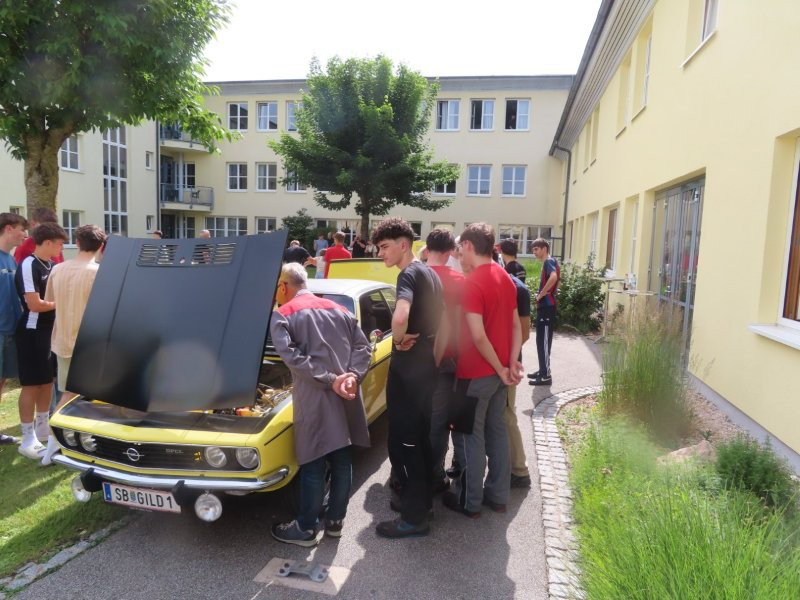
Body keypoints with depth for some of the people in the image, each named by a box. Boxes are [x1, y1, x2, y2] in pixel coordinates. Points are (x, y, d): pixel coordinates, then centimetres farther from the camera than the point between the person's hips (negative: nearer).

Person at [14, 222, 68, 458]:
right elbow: (34, 304, -21)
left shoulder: (51, 265, 9)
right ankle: (28, 438, 6)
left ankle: (42, 427, 30)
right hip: (32, 333, -8)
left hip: (50, 331, 8)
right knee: (31, 384, -2)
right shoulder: (29, 265, -17)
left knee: (47, 381, 16)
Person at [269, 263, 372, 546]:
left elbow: (291, 355, -14)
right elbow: (363, 347, 7)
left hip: (314, 399, -5)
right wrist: (352, 376, -7)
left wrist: (329, 381, -16)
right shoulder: (339, 310, 17)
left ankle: (306, 529, 20)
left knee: (313, 465, 6)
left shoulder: (282, 315, 2)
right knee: (342, 461, 14)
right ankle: (335, 521, 29)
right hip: (347, 398, 5)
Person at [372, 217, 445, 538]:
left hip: (407, 370, -9)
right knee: (420, 437, 19)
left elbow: (400, 317, -37)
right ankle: (422, 499, 33)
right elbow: (444, 326, 18)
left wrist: (399, 339, -19)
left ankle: (414, 517, 11)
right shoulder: (431, 274, 13)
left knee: (403, 440, 1)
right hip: (426, 368, 10)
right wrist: (433, 361, 17)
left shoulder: (408, 274, -16)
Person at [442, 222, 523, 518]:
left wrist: (500, 368, -13)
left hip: (476, 373, -8)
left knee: (468, 435, 5)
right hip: (500, 370, 8)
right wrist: (512, 362, 3)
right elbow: (515, 325, 9)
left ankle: (469, 501, 18)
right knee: (497, 429, 16)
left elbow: (477, 336, -24)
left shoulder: (471, 282, -19)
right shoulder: (505, 278, 8)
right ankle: (498, 495, 28)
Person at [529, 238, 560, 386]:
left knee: (543, 341, -7)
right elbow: (557, 280, 30)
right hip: (545, 305, 10)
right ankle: (543, 371, 24)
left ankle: (546, 376, -2)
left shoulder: (549, 261, -13)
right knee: (542, 340, 15)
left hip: (546, 306, -10)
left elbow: (553, 277, -34)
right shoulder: (550, 262, 18)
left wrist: (541, 294, -23)